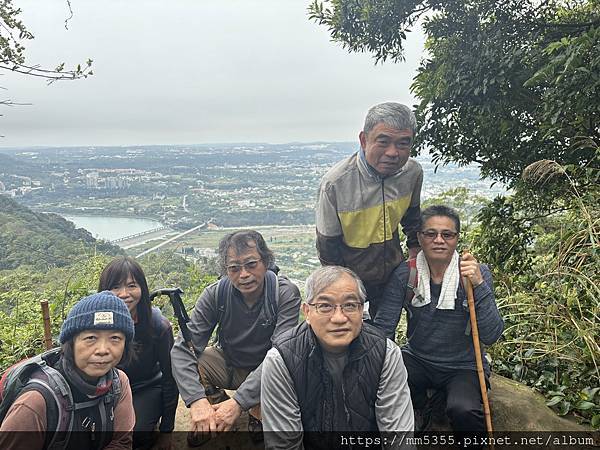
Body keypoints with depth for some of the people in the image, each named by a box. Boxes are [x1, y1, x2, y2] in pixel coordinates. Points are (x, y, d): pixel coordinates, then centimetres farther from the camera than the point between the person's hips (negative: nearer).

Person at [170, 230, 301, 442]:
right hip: (227, 364, 2)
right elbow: (183, 348, -22)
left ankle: (258, 417, 0)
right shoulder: (216, 293, -17)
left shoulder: (286, 293, -24)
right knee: (183, 362, -25)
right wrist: (197, 400, -38)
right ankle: (216, 419, 2)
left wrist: (238, 402, -40)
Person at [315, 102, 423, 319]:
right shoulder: (335, 183, -30)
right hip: (348, 276, -4)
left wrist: (415, 253, 8)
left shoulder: (413, 172, -15)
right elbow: (327, 245, -17)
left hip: (393, 273, 4)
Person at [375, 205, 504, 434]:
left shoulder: (477, 273, -10)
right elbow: (383, 327, -12)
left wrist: (479, 285, -29)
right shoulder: (404, 274, -7)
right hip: (417, 360, 2)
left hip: (464, 367, -2)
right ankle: (419, 413, 6)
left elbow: (490, 336, -19)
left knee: (463, 410, -33)